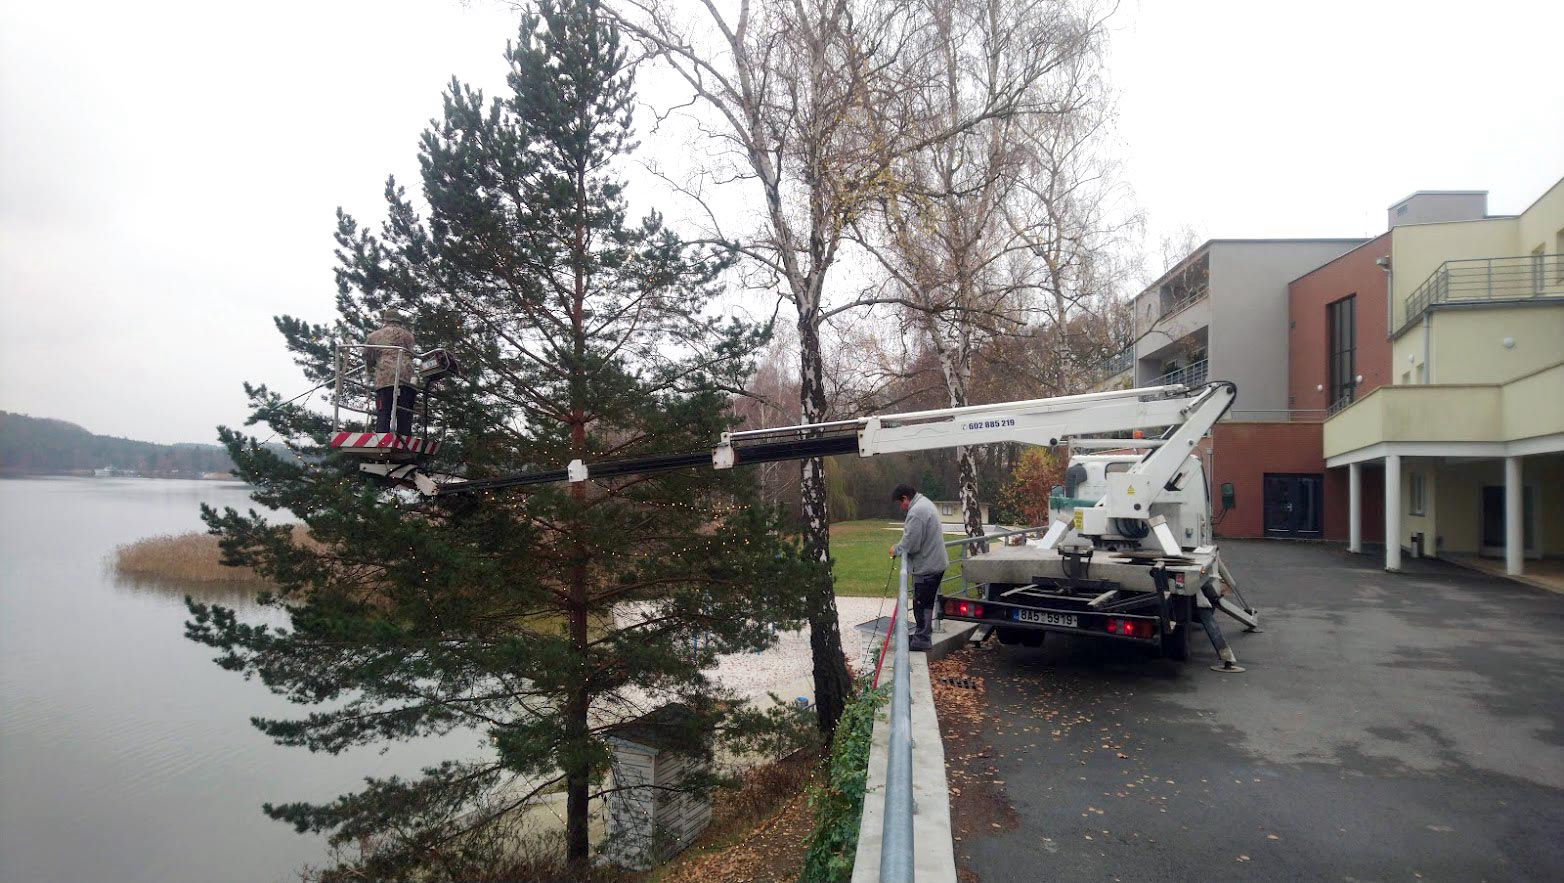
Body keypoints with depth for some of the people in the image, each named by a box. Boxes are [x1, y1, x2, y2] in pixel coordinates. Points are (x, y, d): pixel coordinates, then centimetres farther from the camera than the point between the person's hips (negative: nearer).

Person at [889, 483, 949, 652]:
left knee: (921, 603, -1)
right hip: (936, 563, 10)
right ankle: (923, 635, 29)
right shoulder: (925, 503, 13)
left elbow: (911, 544, -24)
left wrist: (896, 549, -7)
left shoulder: (916, 512, -22)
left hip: (926, 566, -10)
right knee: (926, 603, 18)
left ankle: (921, 639, 6)